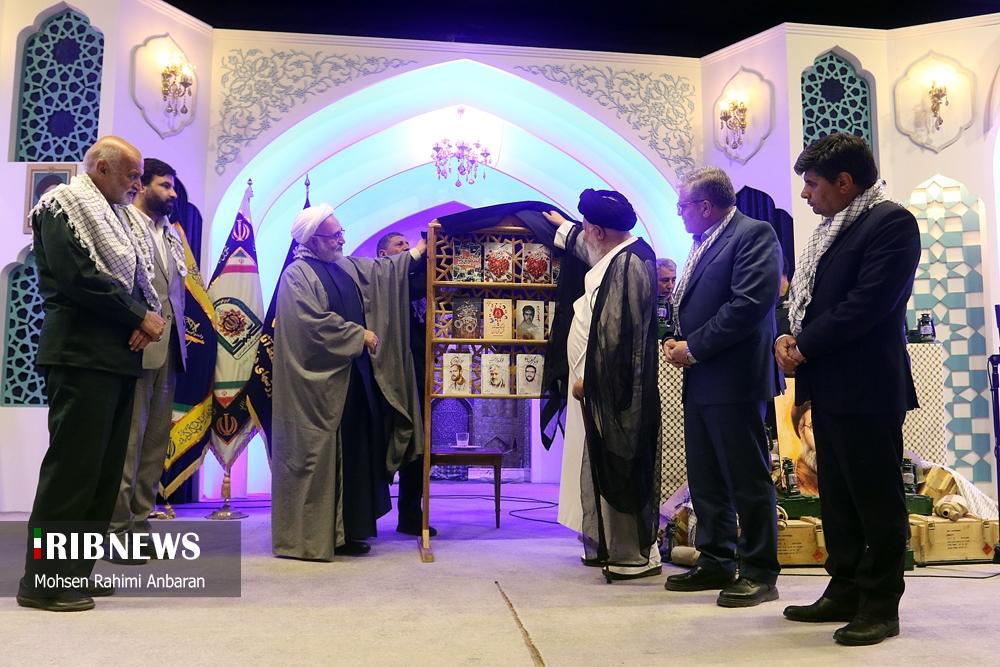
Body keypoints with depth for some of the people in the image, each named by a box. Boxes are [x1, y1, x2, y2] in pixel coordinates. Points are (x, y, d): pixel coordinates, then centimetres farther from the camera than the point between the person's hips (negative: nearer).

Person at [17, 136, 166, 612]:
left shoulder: (113, 216, 22)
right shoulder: (63, 205, -3)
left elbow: (137, 279, 18)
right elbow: (77, 276, -16)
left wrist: (145, 320, -2)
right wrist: (140, 316, -13)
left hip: (119, 356, 9)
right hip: (82, 354, -9)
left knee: (105, 467, 8)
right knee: (72, 462, -8)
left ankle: (76, 569, 16)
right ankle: (42, 579, 1)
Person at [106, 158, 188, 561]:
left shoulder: (171, 234, 19)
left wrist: (179, 339, 10)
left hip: (168, 349, 8)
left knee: (156, 441, 10)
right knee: (127, 441, -4)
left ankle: (140, 521, 19)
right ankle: (116, 528, 5)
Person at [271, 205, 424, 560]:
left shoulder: (345, 265, 14)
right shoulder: (296, 275, -11)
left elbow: (382, 270, 23)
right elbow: (316, 322, -20)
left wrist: (419, 249, 23)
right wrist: (359, 335, -14)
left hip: (352, 374, 9)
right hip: (321, 380, -9)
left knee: (354, 449, 10)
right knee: (323, 453, -3)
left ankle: (348, 526, 19)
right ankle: (323, 534, 7)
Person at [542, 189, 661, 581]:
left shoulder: (629, 263, -20)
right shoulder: (617, 255, 11)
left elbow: (613, 331, -24)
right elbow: (589, 250, 37)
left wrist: (587, 377, -19)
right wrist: (562, 227, 50)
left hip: (613, 388, -11)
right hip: (600, 385, 11)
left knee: (617, 470, -2)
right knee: (602, 469, 16)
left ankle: (634, 555, 9)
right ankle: (609, 545, 28)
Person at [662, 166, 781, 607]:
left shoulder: (753, 234, -9)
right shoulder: (703, 242, 18)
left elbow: (749, 303, -20)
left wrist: (694, 348, -15)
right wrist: (677, 340, 4)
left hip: (733, 379, -9)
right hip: (699, 379, 9)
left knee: (748, 479, 0)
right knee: (705, 479, 15)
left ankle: (759, 573, 12)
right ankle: (715, 562, 27)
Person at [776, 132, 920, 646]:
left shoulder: (891, 222, -10)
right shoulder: (832, 229, 17)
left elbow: (869, 302, -20)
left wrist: (805, 347, -14)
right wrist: (791, 336, -1)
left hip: (867, 389, -9)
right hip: (828, 388, 9)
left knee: (876, 500, 2)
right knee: (837, 497, 15)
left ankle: (880, 606, 15)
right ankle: (845, 592, 27)